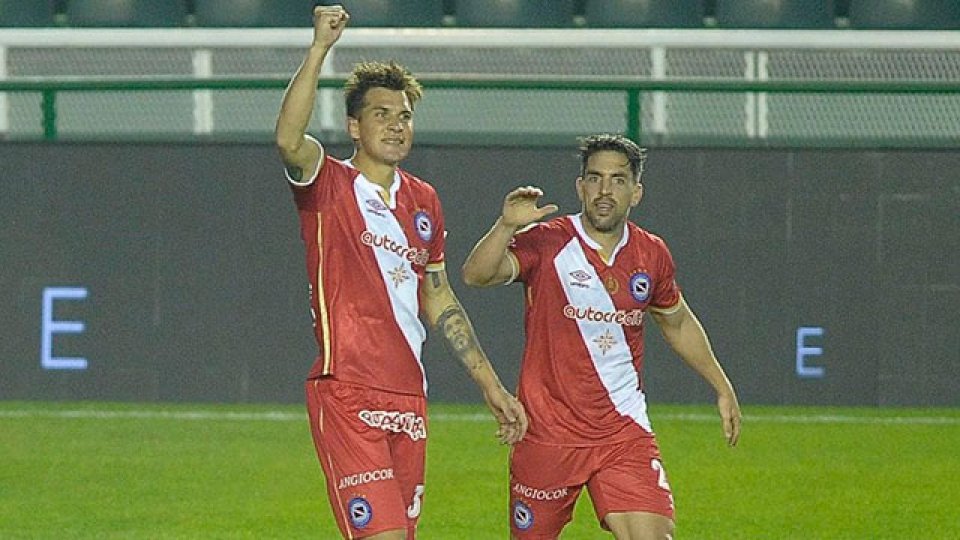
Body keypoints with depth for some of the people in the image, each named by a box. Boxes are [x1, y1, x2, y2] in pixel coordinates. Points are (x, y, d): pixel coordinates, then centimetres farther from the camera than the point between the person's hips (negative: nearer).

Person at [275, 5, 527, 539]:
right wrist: (320, 49, -31)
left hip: (409, 396, 6)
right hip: (346, 395, -6)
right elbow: (289, 140, -25)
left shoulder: (423, 201, 16)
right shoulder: (329, 185, -2)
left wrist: (492, 386, 23)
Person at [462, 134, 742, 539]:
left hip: (625, 432, 2)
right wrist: (507, 226, -43)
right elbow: (476, 275, -25)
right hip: (547, 436, -2)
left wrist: (722, 387, 27)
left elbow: (677, 323, 24)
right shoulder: (547, 243, -9)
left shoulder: (651, 255, 5)